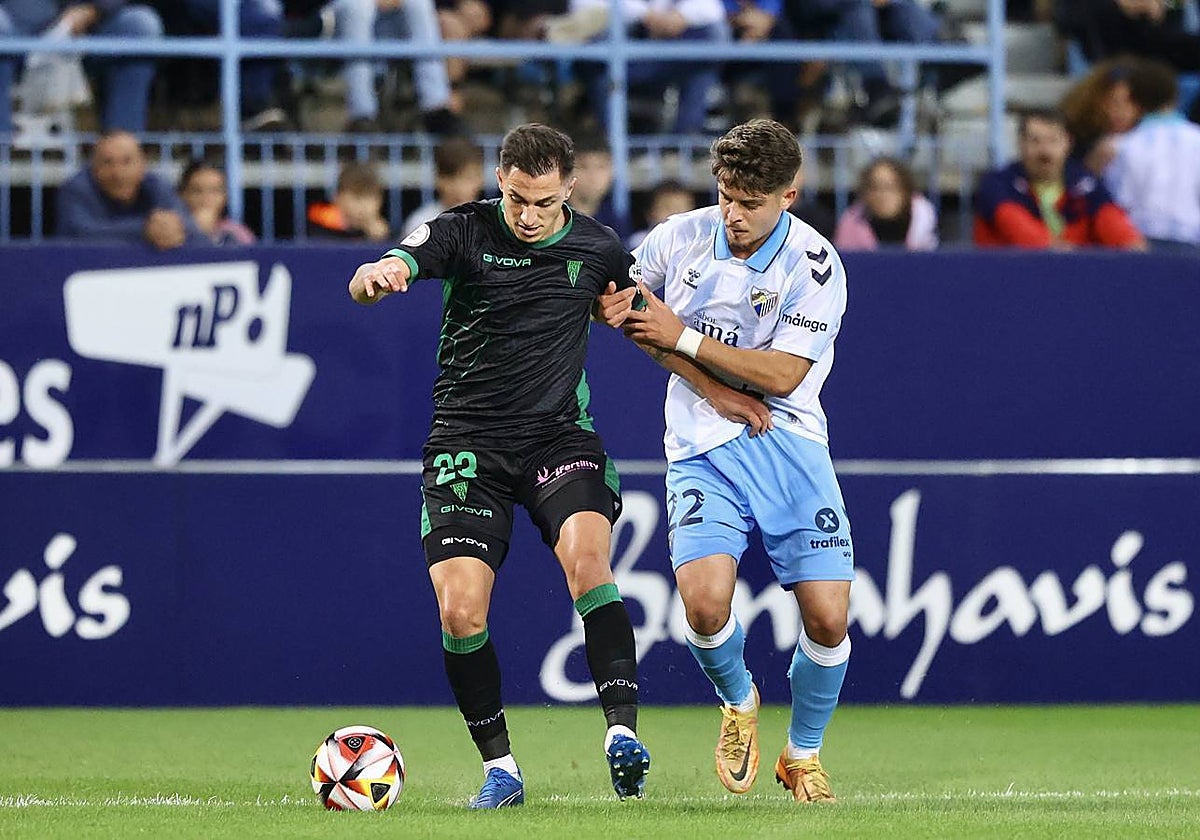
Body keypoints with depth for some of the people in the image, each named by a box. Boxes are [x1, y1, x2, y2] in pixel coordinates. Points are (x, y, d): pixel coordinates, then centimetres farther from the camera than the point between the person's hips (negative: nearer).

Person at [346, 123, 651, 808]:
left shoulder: (597, 246, 3)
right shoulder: (464, 231, -4)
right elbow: (377, 278, -19)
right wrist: (375, 276, -43)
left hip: (560, 436, 0)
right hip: (469, 443, 0)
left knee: (586, 555, -29)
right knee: (460, 610, -12)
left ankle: (623, 733, -31)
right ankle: (500, 768, 6)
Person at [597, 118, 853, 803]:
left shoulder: (816, 265, -10)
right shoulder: (682, 237, -2)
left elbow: (783, 375, -14)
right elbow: (617, 304, 11)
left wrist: (683, 338, -16)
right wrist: (713, 387, 0)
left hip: (791, 445, -1)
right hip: (703, 446, 1)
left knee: (828, 618, -11)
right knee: (705, 602, -21)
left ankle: (805, 753, 17)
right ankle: (739, 702, 14)